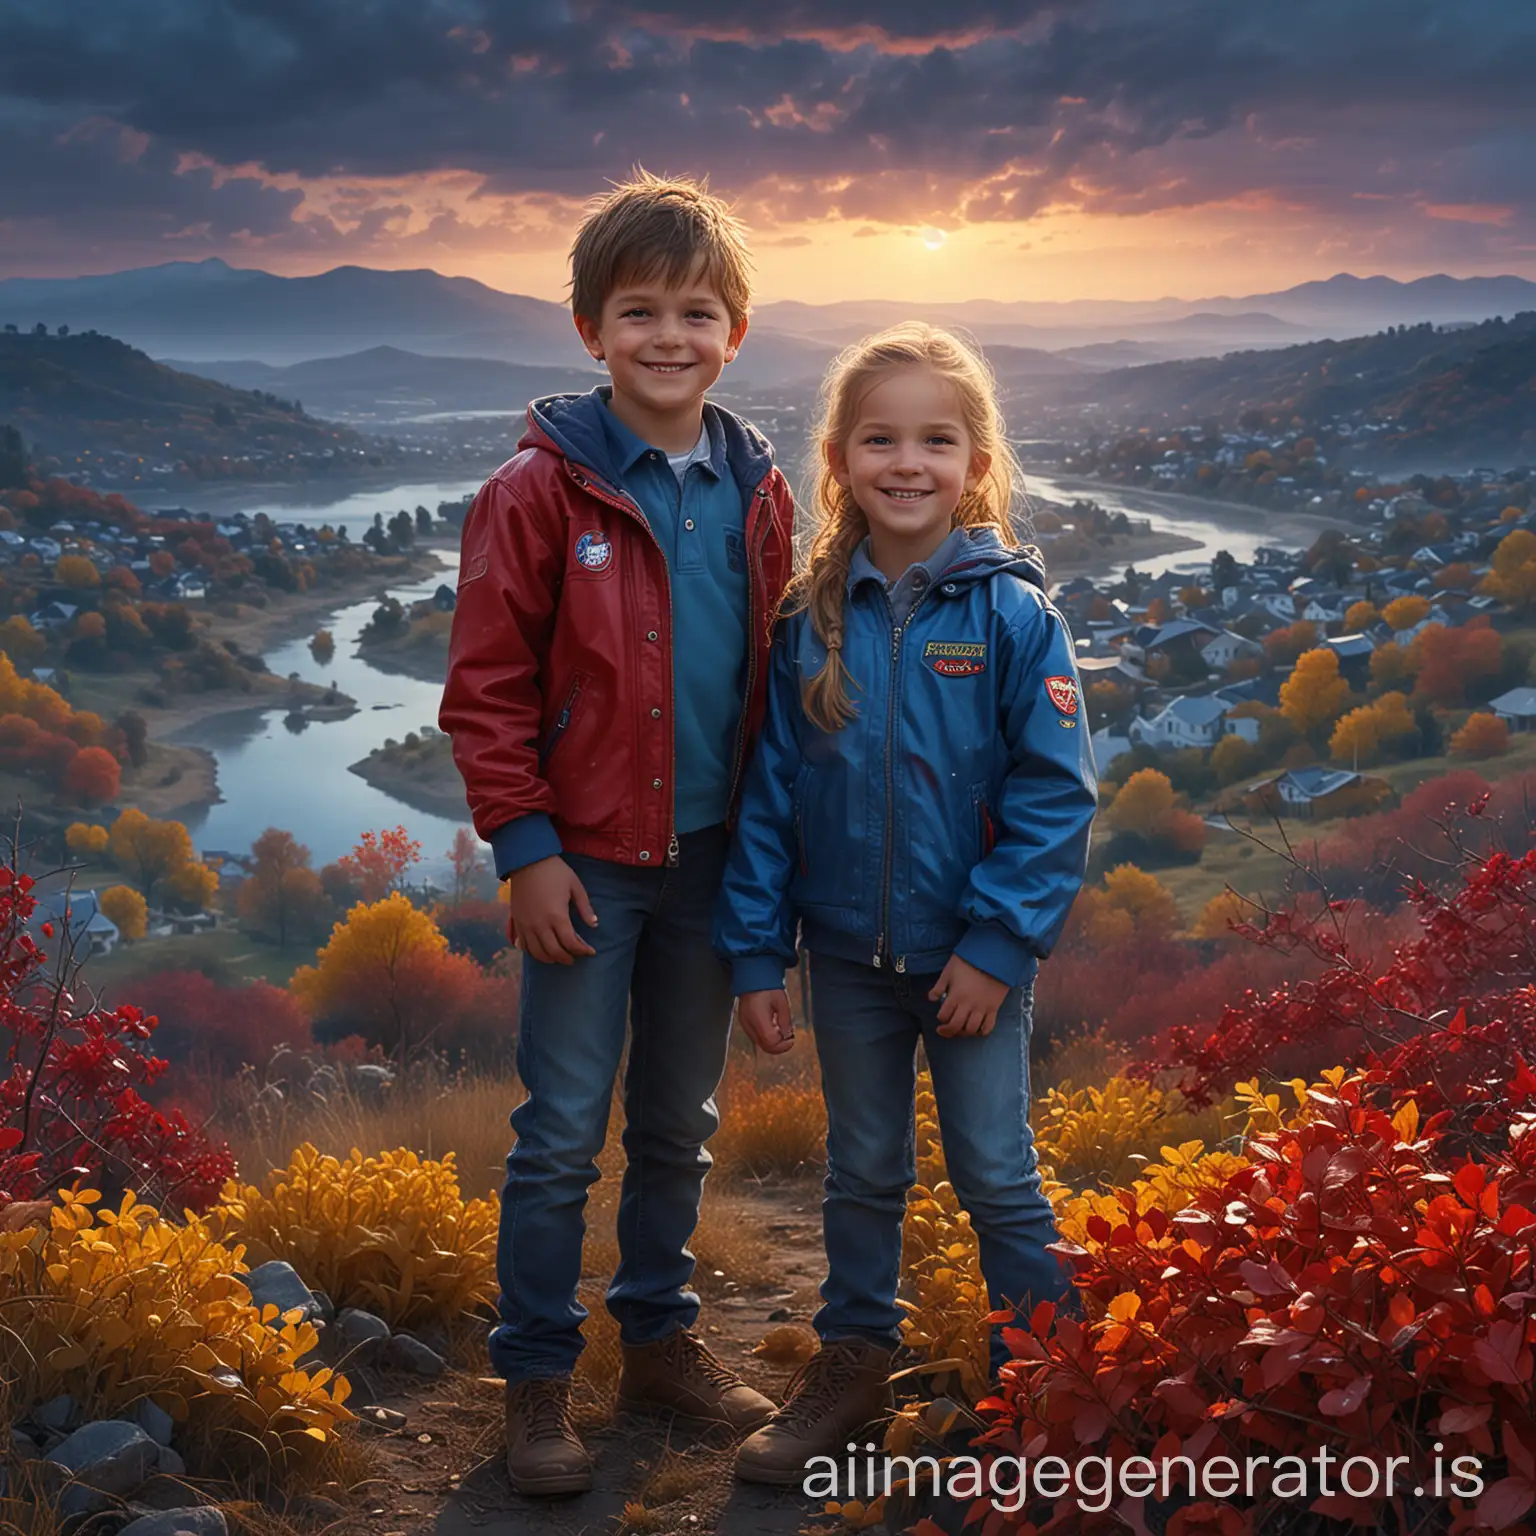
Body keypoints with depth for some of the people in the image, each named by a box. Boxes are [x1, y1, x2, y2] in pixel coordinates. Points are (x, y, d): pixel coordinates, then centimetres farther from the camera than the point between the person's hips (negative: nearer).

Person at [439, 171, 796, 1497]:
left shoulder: (757, 494, 4)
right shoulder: (541, 489, -9)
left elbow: (773, 676, 11)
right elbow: (485, 688, -9)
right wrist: (525, 849, -13)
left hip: (708, 857, 4)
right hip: (586, 860, -4)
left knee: (680, 1123, 16)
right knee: (562, 1134, 3)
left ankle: (662, 1339, 33)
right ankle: (537, 1383, 17)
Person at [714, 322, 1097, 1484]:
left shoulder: (1012, 615, -11)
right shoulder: (814, 621, -2)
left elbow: (1057, 795, -11)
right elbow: (769, 794, 1)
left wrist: (1000, 945, -16)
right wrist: (756, 954, -1)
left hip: (975, 956, -3)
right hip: (849, 953, 3)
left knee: (997, 1174, 7)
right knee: (862, 1172, 17)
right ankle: (853, 1366, 33)